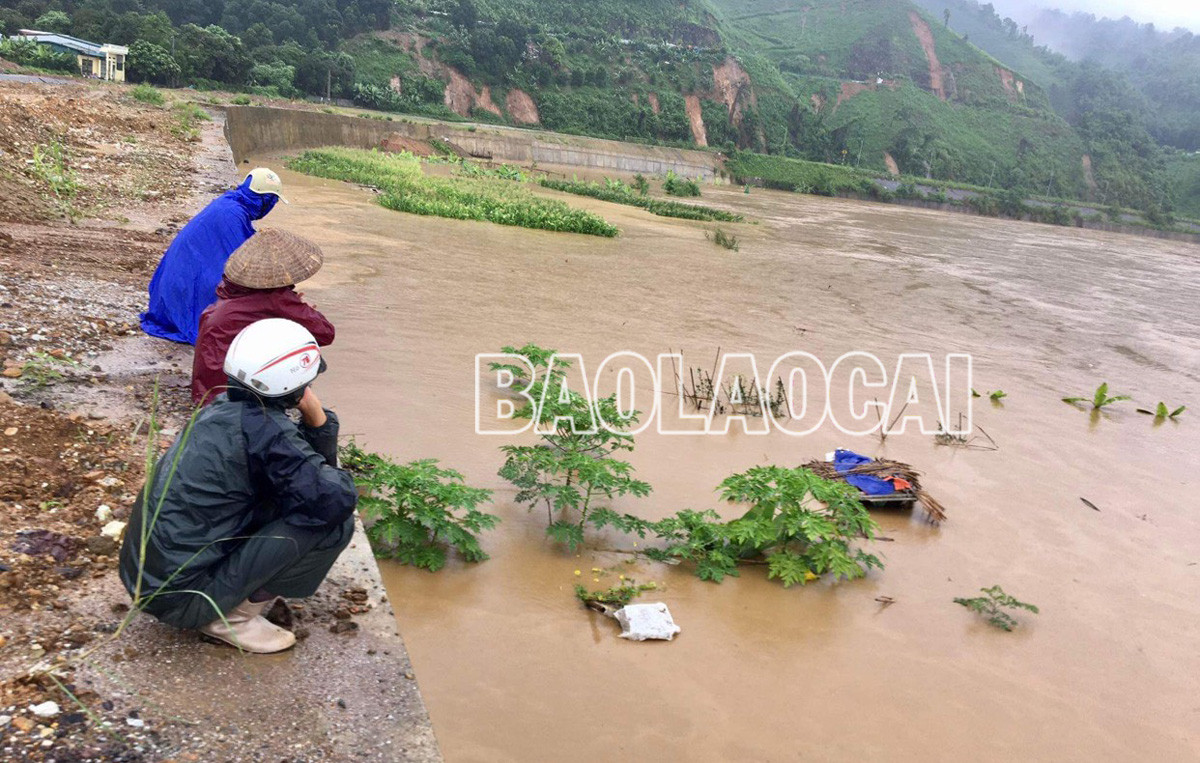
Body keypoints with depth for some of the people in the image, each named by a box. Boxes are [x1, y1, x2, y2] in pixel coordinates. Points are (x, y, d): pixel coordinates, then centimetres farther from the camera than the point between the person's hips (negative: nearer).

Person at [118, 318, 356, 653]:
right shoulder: (264, 430, -21)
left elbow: (306, 465, 13)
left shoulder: (223, 407, 5)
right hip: (181, 597, -9)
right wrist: (339, 478, -1)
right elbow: (338, 499, -23)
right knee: (334, 521, -14)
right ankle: (233, 615, -3)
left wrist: (317, 420, -5)